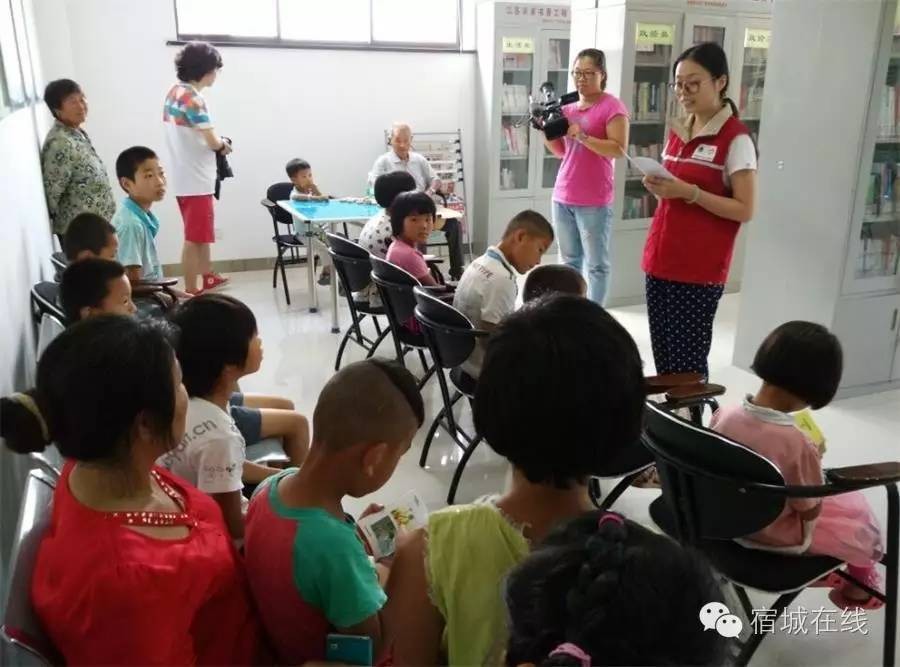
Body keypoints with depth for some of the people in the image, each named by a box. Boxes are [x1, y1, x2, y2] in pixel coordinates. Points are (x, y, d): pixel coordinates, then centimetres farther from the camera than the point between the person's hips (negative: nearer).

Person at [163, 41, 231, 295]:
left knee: (202, 233, 22)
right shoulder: (192, 98, -19)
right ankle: (191, 293, 3)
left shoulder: (175, 92, 10)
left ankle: (208, 277, 37)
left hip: (186, 177, 10)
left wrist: (216, 143, 6)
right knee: (194, 238, -3)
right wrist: (223, 144, 1)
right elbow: (212, 142, -21)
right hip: (195, 179, -10)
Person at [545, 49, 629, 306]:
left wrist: (583, 136, -22)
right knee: (569, 260, 14)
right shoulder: (568, 107, 14)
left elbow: (619, 149, -16)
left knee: (596, 263, 0)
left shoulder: (612, 106, -7)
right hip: (562, 197, 7)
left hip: (594, 201, -7)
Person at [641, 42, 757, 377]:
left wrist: (690, 192, -21)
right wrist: (659, 187, 0)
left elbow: (745, 210, -11)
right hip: (660, 260, 7)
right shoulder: (677, 131, 12)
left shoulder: (736, 138, -9)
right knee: (662, 355, 12)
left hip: (700, 269, -7)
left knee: (688, 359, -3)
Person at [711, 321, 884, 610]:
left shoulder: (724, 415, -21)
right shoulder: (797, 444, -36)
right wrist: (814, 460, -5)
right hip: (779, 537, -6)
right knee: (860, 516, 22)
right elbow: (810, 511, -20)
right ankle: (860, 586, 49)